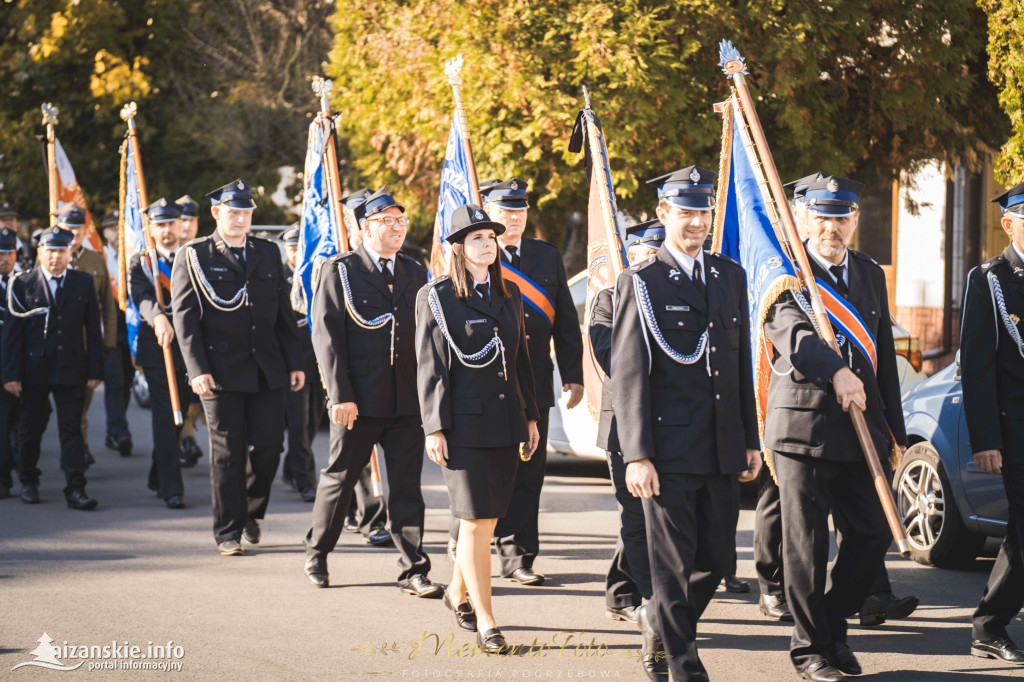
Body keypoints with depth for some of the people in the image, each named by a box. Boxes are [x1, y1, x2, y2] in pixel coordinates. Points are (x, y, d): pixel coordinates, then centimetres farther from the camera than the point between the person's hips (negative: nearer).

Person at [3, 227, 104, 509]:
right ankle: (28, 483, 26)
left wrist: (95, 370, 1)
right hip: (34, 371, 0)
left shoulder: (83, 284, 6)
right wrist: (11, 375, -6)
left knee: (72, 430, -4)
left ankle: (76, 489, -7)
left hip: (71, 370, 0)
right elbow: (12, 332, 0)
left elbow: (93, 329, 7)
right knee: (30, 429, 10)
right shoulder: (23, 285, 1)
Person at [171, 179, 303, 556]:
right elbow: (184, 317, -4)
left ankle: (251, 512, 26)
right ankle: (228, 532, 9)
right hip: (221, 370, -4)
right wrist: (197, 369, -13)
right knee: (227, 453, 0)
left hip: (267, 370, 4)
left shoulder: (268, 253, 13)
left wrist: (294, 362, 7)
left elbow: (283, 312, 14)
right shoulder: (194, 256, 0)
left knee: (269, 445, 2)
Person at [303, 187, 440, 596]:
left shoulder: (415, 274, 14)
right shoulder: (338, 271, -1)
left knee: (407, 486, 2)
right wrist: (340, 395, -14)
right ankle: (317, 554, 25)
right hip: (358, 400, -3)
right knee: (339, 477, 7)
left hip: (408, 400, 4)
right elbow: (326, 336, -6)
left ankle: (414, 570, 4)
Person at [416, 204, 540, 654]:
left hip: (506, 423, 5)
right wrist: (434, 429, -9)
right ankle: (485, 623, -3)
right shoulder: (435, 297, -3)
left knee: (486, 517, 11)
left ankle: (458, 592, 33)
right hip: (465, 423, -5)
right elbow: (431, 368, -5)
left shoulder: (509, 295, 13)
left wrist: (530, 417, 14)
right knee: (475, 521, -7)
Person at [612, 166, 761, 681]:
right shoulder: (640, 284, -4)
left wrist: (751, 442, 14)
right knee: (673, 562, -1)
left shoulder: (731, 277, 13)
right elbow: (627, 377, -7)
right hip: (669, 449, -5)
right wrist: (637, 456, -13)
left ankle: (659, 620, 35)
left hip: (722, 448, 6)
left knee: (717, 558, 10)